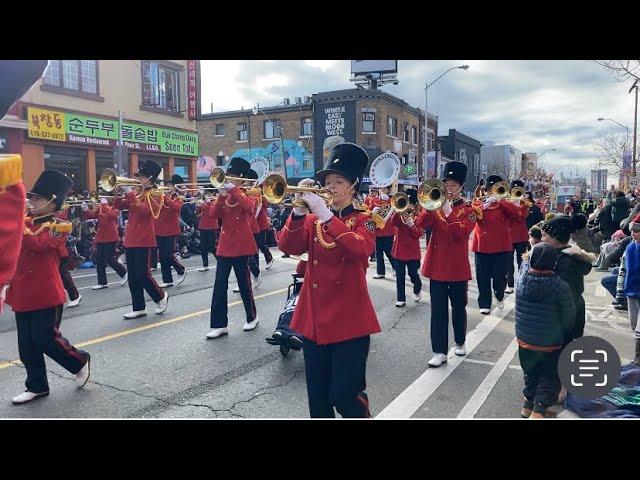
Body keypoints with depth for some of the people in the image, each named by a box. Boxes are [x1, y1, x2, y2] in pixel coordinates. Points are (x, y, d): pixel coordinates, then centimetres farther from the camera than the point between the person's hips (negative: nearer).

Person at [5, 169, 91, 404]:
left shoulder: (59, 227, -8)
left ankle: (80, 361, 21)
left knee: (45, 338, -3)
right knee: (27, 345, 11)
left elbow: (38, 244, -24)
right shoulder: (26, 222, 13)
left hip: (46, 294, -7)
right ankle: (37, 386, 24)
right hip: (22, 294, 7)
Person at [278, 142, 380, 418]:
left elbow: (361, 249, -22)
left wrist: (325, 215, -26)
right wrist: (299, 212, -19)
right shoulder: (312, 219, 10)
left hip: (350, 319, -4)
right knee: (318, 396, 12)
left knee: (344, 394, -4)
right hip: (313, 317, 4)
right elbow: (289, 247, -5)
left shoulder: (363, 220, 0)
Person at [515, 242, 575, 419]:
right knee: (550, 377, 13)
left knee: (530, 373, 23)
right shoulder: (560, 286, -20)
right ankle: (538, 411, 7)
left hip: (524, 339, 4)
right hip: (550, 343, -4)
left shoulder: (522, 280, -11)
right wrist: (563, 334, 7)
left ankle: (528, 405, 32)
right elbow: (569, 316, -9)